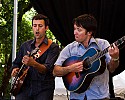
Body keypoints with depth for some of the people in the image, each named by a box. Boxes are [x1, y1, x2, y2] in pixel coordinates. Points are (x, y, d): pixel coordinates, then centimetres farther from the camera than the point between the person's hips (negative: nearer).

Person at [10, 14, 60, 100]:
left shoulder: (53, 47, -3)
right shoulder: (25, 45, 13)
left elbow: (47, 69, -17)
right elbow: (16, 63, 26)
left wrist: (33, 64, -34)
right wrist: (15, 70, 4)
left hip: (43, 89, -3)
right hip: (25, 87, 3)